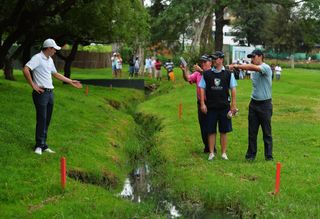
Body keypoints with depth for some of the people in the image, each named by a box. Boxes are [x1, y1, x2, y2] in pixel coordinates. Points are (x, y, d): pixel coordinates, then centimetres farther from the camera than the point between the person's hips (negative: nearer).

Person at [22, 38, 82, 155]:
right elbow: (25, 70, -22)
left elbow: (56, 74, 28)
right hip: (41, 93, -8)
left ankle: (43, 145, 16)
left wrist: (71, 82, 28)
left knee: (47, 120, 10)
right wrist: (33, 85, -18)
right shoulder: (37, 58, -11)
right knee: (42, 120, -8)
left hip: (50, 92, 8)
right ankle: (39, 146, -1)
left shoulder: (50, 60, 17)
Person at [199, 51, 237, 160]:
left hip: (224, 106, 0)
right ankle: (211, 153, 14)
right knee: (211, 131, 4)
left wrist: (233, 105, -1)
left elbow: (233, 89, 4)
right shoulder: (207, 74, 3)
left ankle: (224, 153, 16)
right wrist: (202, 104, -3)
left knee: (224, 131, 6)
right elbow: (202, 89, 5)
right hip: (211, 107, 0)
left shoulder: (228, 74, 2)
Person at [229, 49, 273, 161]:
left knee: (267, 132, 2)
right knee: (252, 131, 7)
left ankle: (268, 155, 10)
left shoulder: (266, 68, -14)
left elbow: (252, 67, -31)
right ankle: (251, 154, 14)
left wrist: (237, 66, -31)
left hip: (265, 104, -6)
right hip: (254, 103, 7)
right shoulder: (254, 71, 10)